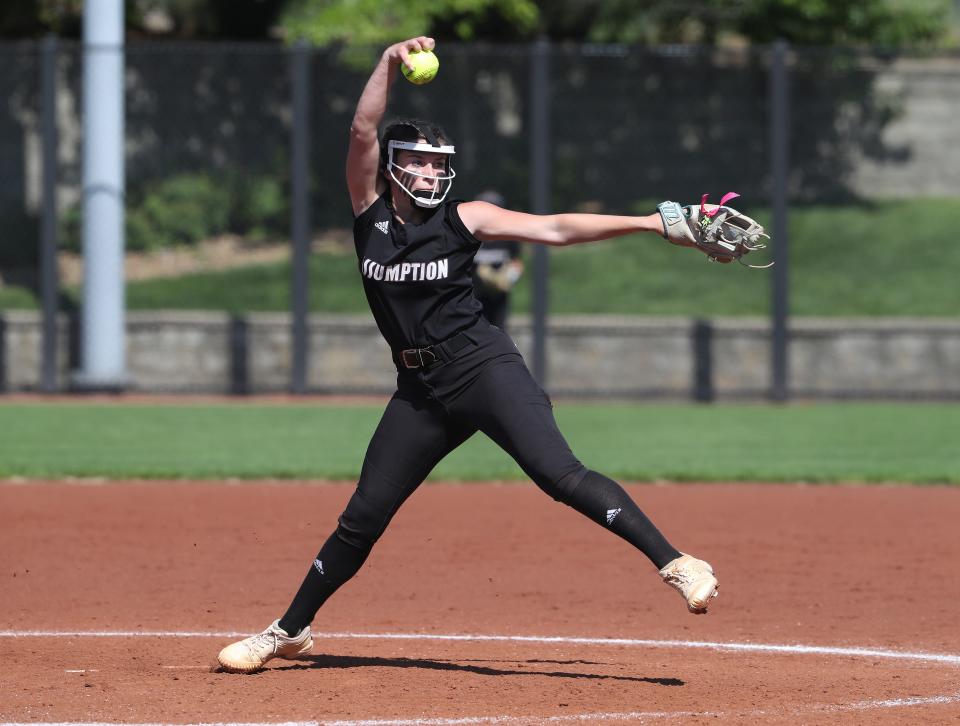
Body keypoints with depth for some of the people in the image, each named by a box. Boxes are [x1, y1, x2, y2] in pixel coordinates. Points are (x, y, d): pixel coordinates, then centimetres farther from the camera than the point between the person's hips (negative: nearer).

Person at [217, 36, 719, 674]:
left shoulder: (464, 219, -1)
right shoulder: (370, 210, 4)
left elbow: (553, 229, -6)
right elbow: (363, 131, -9)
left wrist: (650, 223, -13)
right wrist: (391, 65, -21)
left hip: (485, 367, -3)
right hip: (421, 390, 3)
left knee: (560, 474, -20)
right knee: (363, 517, 6)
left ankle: (675, 563, -24)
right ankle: (290, 631, 19)